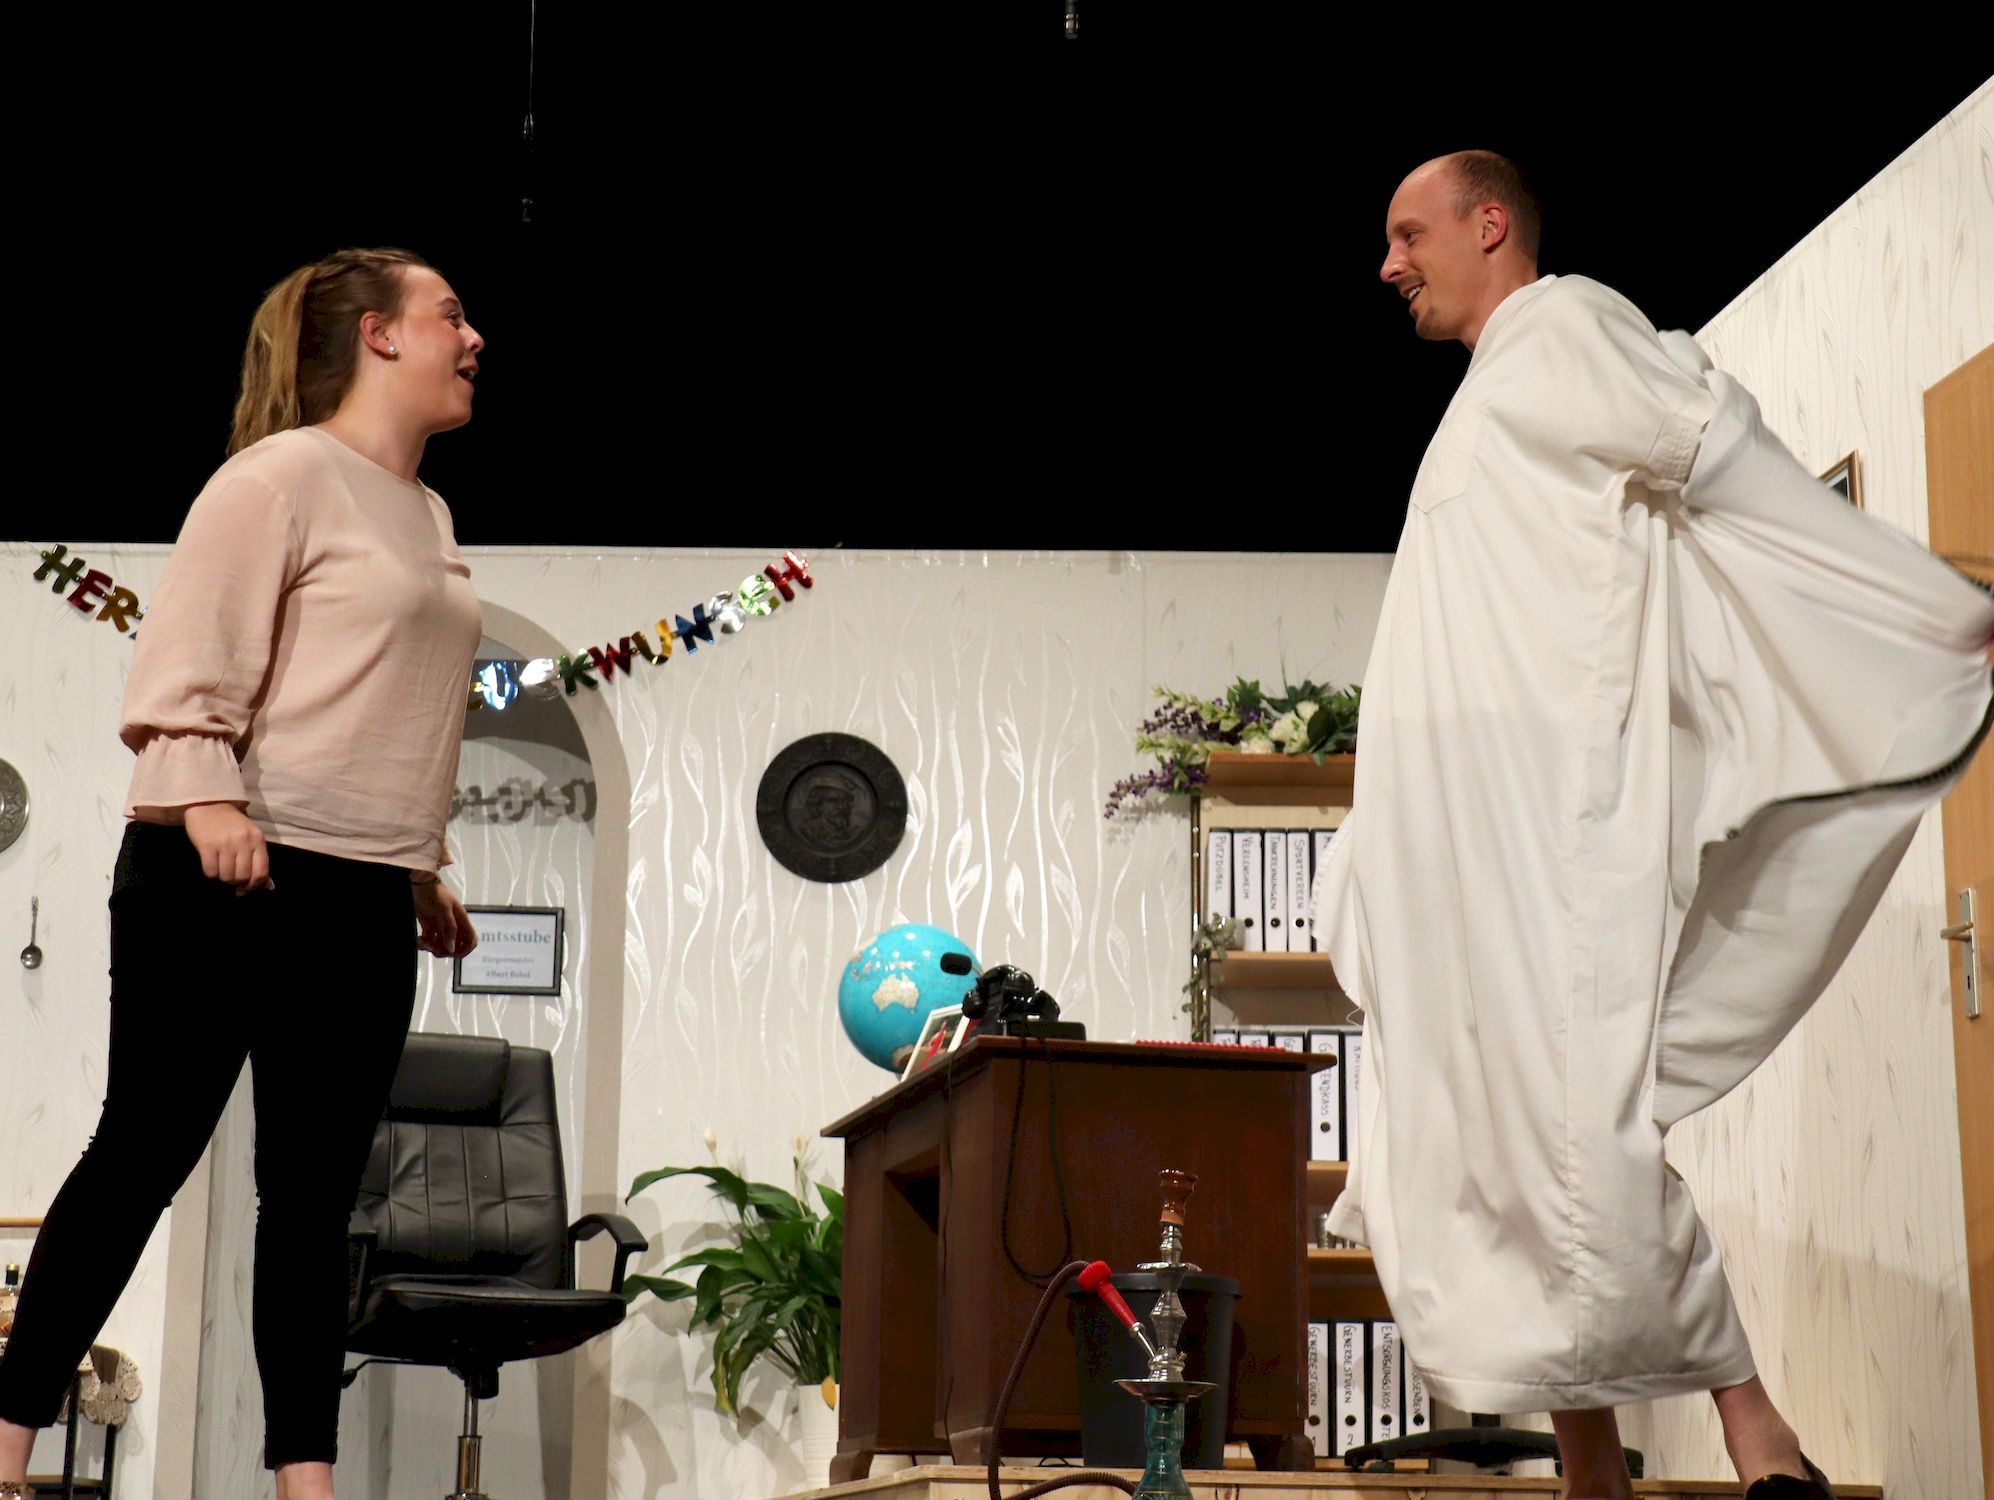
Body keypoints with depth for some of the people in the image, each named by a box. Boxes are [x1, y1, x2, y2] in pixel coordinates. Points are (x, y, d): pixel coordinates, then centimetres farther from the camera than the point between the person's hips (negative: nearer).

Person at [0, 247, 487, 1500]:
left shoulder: (427, 515, 20)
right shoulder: (287, 471, -5)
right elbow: (193, 648, -12)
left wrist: (426, 871, 23)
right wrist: (204, 795, -25)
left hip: (363, 901, 7)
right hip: (230, 876, -7)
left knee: (316, 1195, 5)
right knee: (145, 1153, -3)